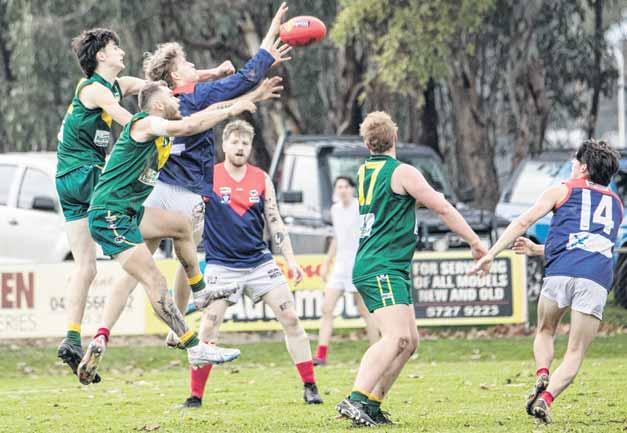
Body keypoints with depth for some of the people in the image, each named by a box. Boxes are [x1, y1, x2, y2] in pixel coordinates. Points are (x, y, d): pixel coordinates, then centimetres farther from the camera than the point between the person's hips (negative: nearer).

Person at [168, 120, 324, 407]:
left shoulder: (262, 179, 6)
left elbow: (274, 221, 9)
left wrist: (291, 260, 4)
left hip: (260, 262, 3)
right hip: (221, 264, -3)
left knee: (291, 319, -2)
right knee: (208, 327, -10)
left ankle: (310, 387, 5)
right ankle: (195, 395, 0)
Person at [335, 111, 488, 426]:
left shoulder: (364, 172, 15)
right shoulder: (402, 172, -8)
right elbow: (442, 208, -4)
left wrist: (421, 199, 44)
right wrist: (475, 242, 3)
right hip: (382, 268, -9)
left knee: (409, 341, 8)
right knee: (396, 337, -22)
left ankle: (372, 403, 4)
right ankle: (356, 399, -34)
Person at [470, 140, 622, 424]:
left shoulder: (562, 191, 18)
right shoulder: (616, 204, 31)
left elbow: (523, 222, 8)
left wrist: (490, 255, 7)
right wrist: (537, 250, 45)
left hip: (560, 272, -1)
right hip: (597, 278, 1)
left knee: (544, 332, 24)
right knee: (575, 354, 5)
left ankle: (542, 376, -3)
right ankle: (546, 398, -17)